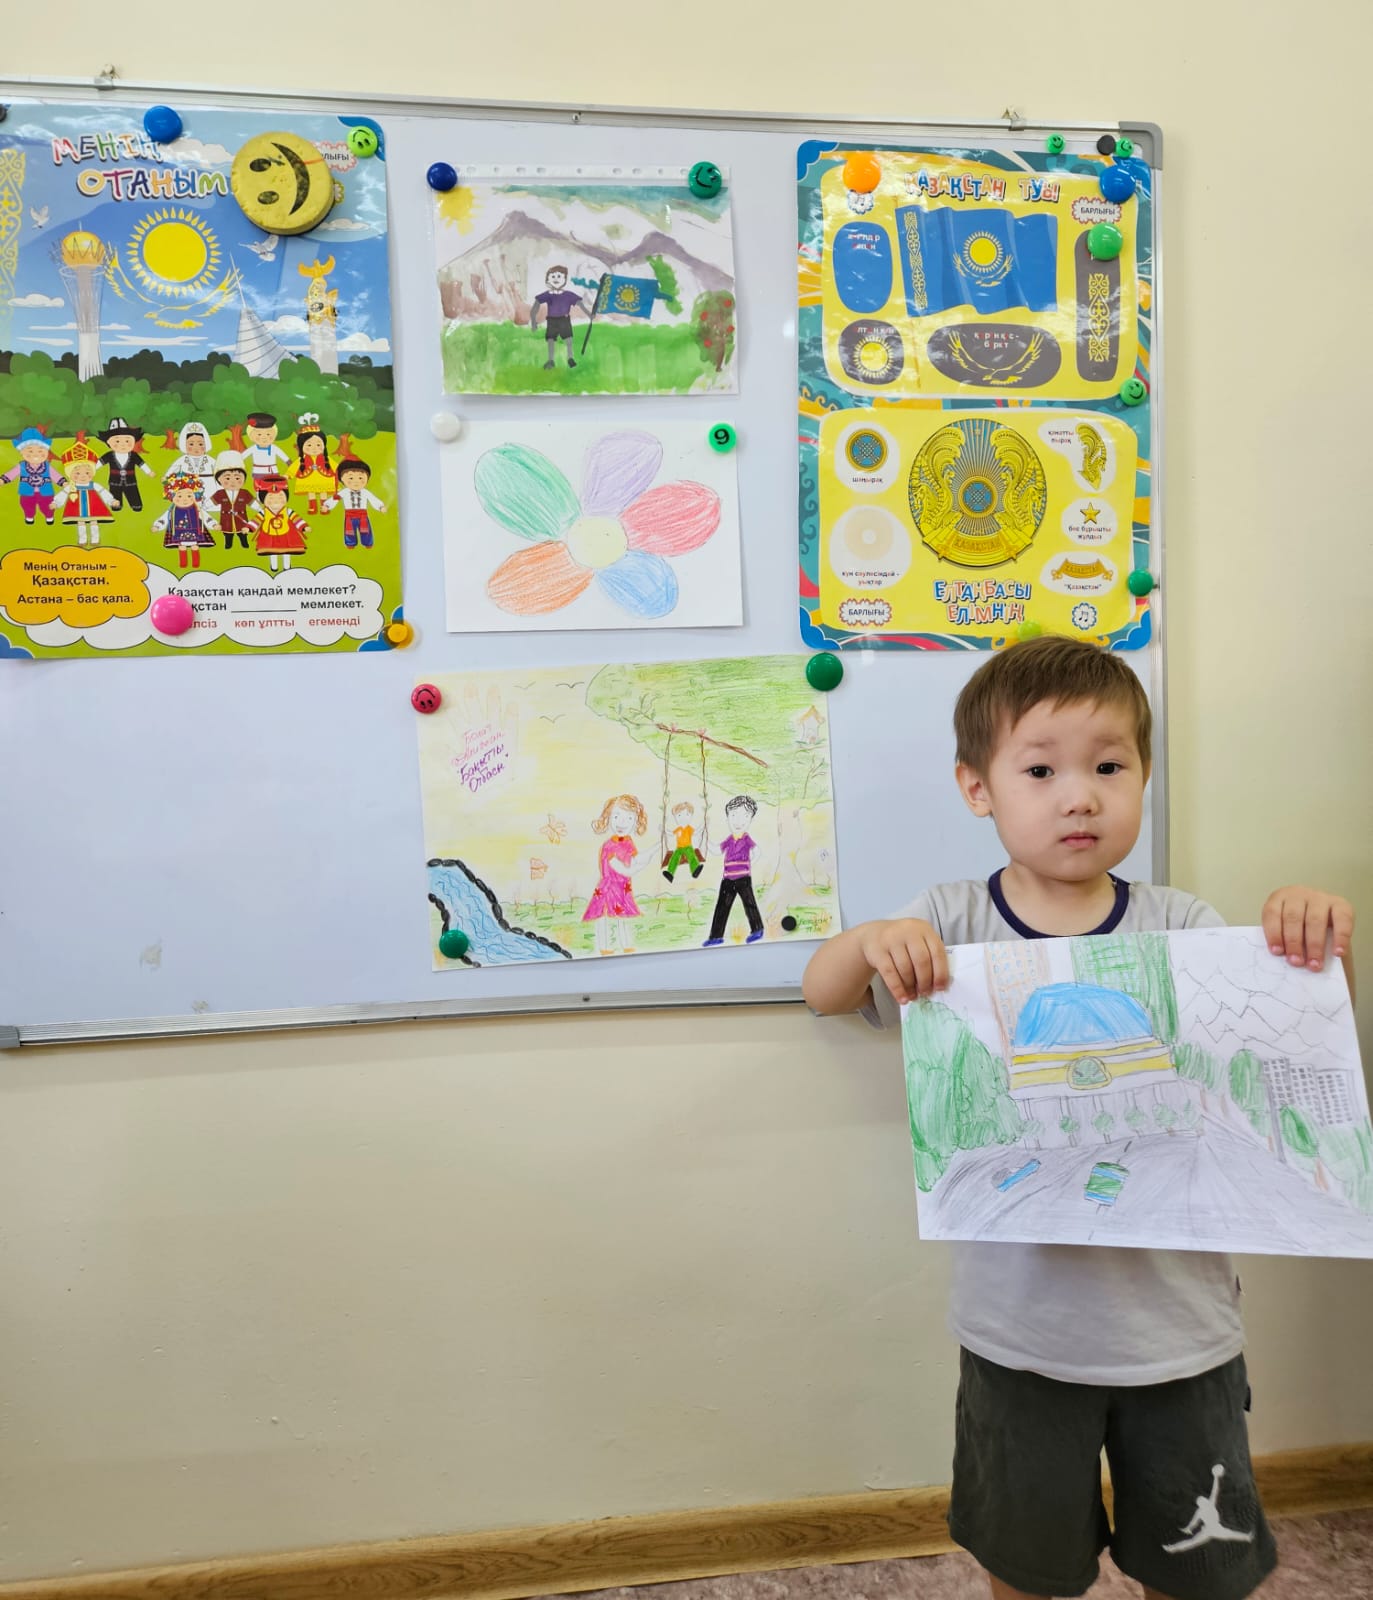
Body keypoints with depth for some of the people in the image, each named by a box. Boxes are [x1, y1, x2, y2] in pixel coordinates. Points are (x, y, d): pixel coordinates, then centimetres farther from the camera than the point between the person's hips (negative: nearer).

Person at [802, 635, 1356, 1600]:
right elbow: (823, 992, -4)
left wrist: (1318, 936, -26)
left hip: (1180, 1323, 1)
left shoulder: (1179, 928, -8)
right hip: (1022, 1328, 0)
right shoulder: (955, 926, -9)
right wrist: (873, 939, -25)